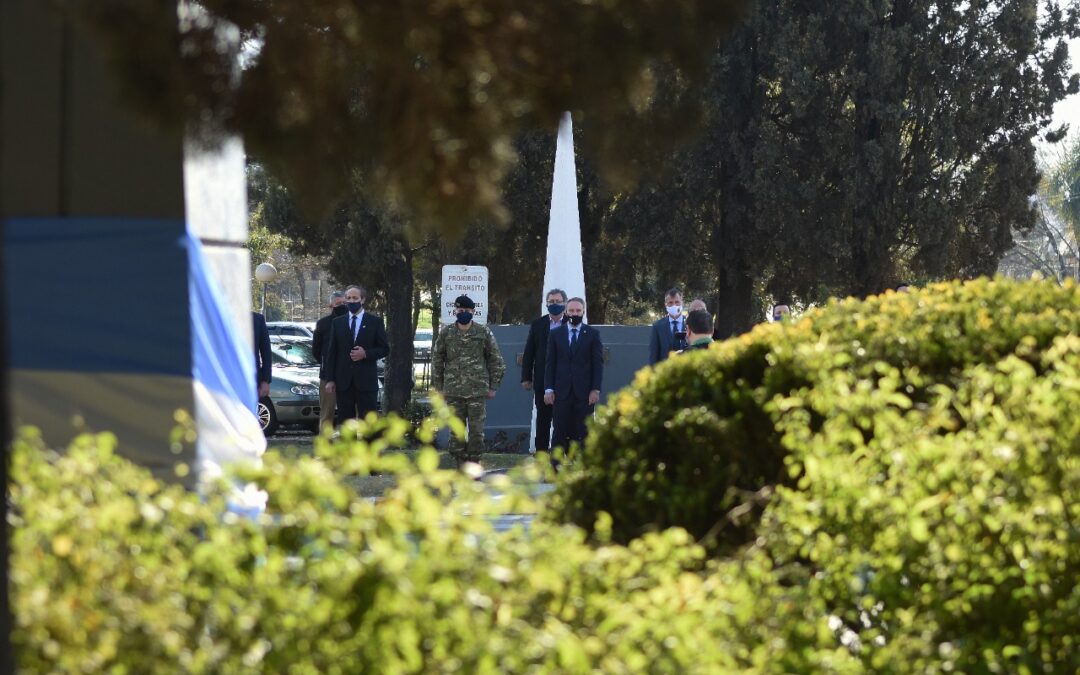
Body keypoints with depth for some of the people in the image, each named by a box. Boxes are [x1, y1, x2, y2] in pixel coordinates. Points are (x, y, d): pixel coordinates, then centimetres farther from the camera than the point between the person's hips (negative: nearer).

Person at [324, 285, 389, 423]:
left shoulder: (374, 322, 5)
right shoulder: (337, 323, 10)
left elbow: (385, 349, 5)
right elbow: (331, 352, 9)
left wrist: (366, 354, -13)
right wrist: (330, 379, 1)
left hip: (366, 380, -2)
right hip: (343, 380, 2)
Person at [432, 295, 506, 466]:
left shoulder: (484, 333, 4)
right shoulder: (446, 333, 6)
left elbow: (496, 360, 9)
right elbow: (437, 360, 11)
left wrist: (493, 386, 4)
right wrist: (439, 387, 6)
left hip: (478, 390, -1)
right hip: (453, 391, 1)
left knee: (477, 431, -4)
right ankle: (460, 465, 9)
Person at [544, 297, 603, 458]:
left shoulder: (592, 334, 7)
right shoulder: (555, 334, 10)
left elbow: (598, 364, 4)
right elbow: (550, 364, 9)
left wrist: (595, 389, -5)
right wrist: (549, 389, 0)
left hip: (584, 392, -1)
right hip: (562, 391, 1)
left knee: (582, 432, -3)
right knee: (560, 431, -2)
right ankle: (557, 465, -2)